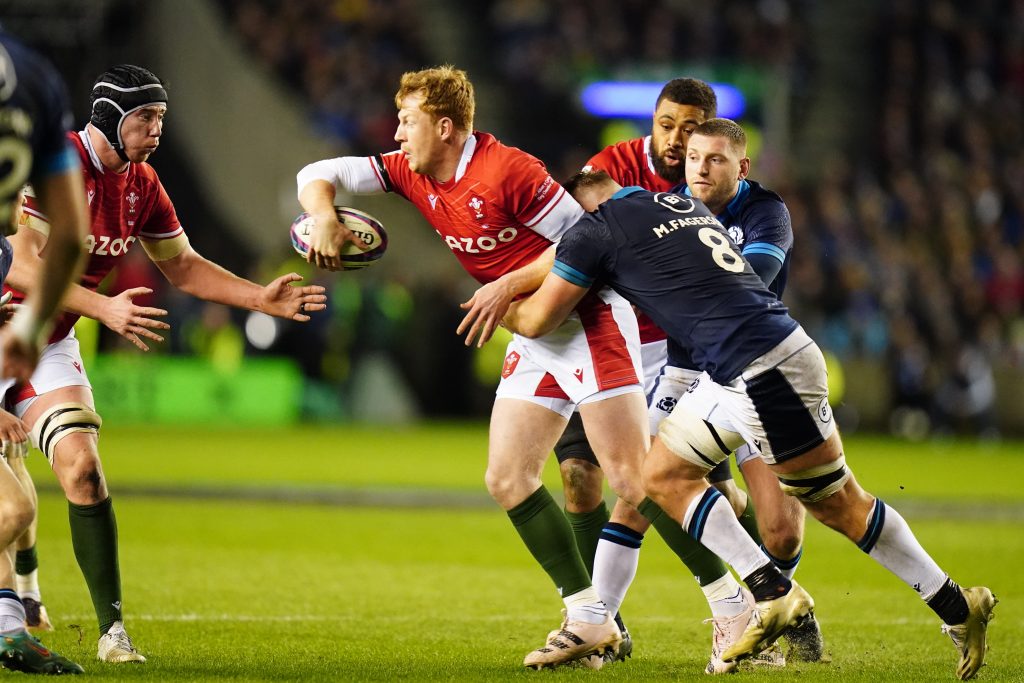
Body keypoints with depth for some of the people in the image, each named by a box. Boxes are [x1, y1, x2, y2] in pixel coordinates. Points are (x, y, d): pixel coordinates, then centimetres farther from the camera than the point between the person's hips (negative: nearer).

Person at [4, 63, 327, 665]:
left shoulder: (142, 185, 2)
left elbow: (181, 265, 15)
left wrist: (261, 298, 5)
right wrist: (103, 308, -32)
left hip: (49, 344, 5)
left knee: (83, 469, -9)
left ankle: (113, 630, -8)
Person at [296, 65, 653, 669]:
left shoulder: (507, 171, -19)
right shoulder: (411, 174, 5)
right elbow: (320, 175, 8)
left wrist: (508, 287, -21)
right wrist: (324, 218, -13)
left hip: (588, 319, -9)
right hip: (534, 337, 9)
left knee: (633, 479, -16)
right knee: (507, 479, 2)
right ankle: (590, 619, 5)